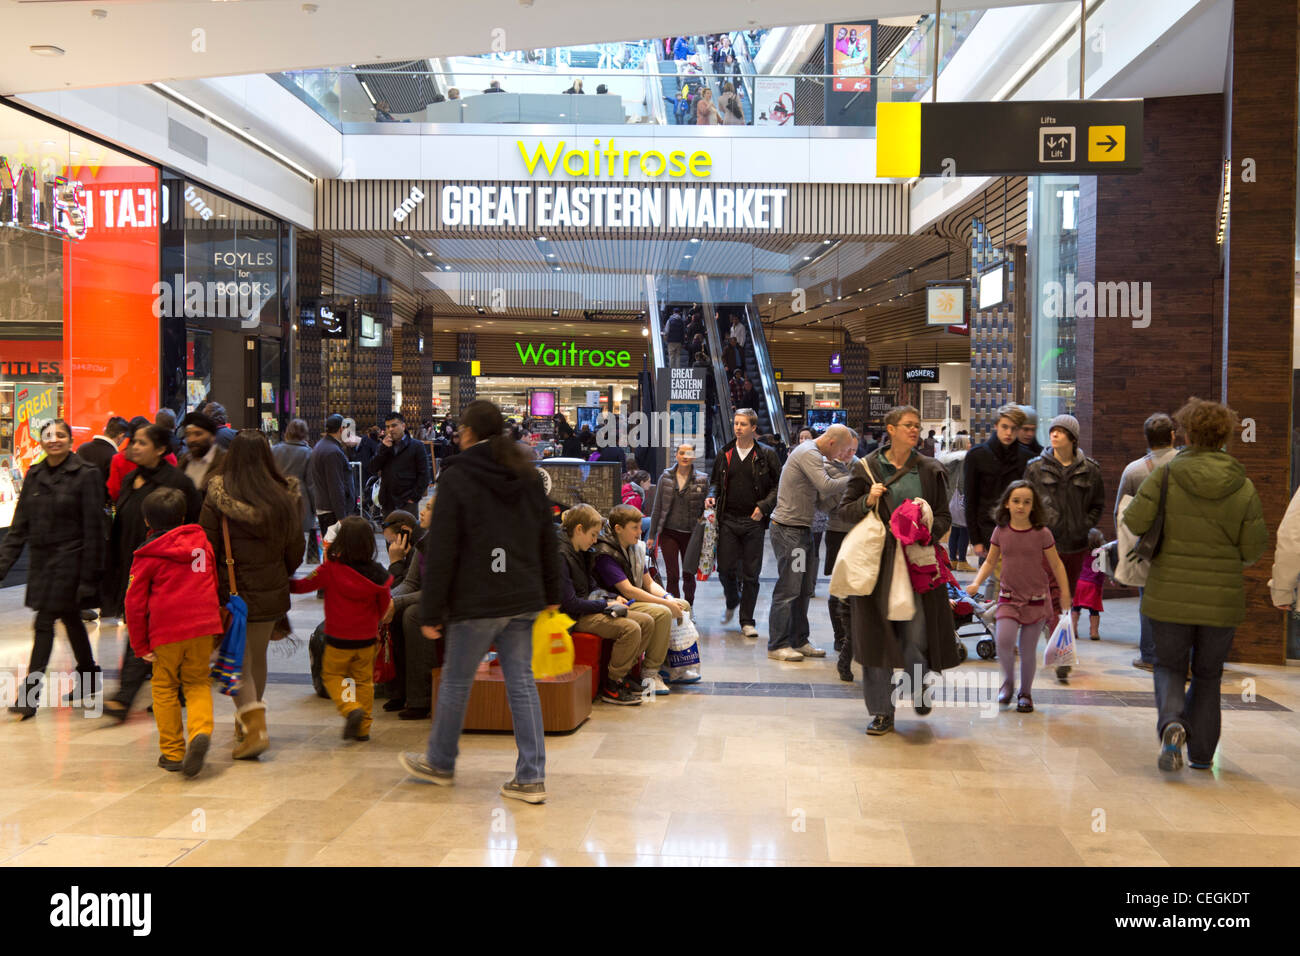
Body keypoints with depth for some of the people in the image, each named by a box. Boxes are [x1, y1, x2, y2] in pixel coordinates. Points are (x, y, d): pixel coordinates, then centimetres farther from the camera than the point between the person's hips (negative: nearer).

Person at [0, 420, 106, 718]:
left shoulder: (86, 474, -10)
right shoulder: (34, 475, 8)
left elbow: (93, 528, -11)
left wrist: (89, 576, -13)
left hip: (69, 560, -6)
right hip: (41, 560, 6)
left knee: (44, 623, -8)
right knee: (70, 619, 17)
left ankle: (30, 694, -2)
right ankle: (89, 677, 32)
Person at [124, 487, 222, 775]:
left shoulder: (148, 555, 0)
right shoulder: (202, 543, 10)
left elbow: (135, 602, -1)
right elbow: (215, 586, 17)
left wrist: (140, 645, 5)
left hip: (166, 632, -3)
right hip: (203, 626, 3)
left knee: (165, 687, 11)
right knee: (198, 683, 13)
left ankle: (172, 753, 14)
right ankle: (201, 731, -13)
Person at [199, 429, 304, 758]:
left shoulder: (217, 500, -13)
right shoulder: (285, 499, -4)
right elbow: (296, 550, 4)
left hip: (234, 591, -4)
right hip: (272, 592, 4)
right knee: (257, 657, 19)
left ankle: (255, 726, -10)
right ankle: (246, 722, 34)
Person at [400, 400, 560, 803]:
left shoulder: (455, 479, -9)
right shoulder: (528, 477, 8)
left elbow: (441, 552, -11)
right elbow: (547, 540, 14)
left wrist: (431, 611, -7)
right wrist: (550, 594, 22)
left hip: (476, 603, -5)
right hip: (523, 599, 5)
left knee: (456, 683, 12)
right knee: (521, 682, 8)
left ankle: (440, 763, 31)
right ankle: (531, 778, 7)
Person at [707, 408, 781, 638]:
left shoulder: (767, 454, 0)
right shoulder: (725, 454, 9)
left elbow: (780, 485, 2)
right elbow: (715, 480, 20)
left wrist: (764, 506, -11)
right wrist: (711, 496, 0)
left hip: (754, 522, -2)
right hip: (728, 520, 2)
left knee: (751, 573, 1)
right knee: (725, 568, 0)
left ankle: (747, 621, 12)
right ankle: (732, 602, 31)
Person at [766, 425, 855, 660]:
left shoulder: (813, 455, 19)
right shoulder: (808, 454, -13)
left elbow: (823, 499, 17)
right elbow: (826, 486, -26)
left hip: (802, 529, 10)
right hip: (788, 530, -10)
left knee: (803, 589, 12)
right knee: (788, 589, -6)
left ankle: (799, 641, 20)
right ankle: (777, 645, 1)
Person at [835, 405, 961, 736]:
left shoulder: (930, 470, 8)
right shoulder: (867, 467, 4)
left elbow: (943, 516, 9)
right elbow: (845, 509, 7)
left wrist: (927, 530, -11)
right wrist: (868, 501, -12)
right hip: (876, 562, 0)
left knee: (916, 633, -4)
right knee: (877, 634, 1)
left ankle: (917, 687, 29)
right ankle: (882, 712, 12)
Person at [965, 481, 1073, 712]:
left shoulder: (1042, 533, -6)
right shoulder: (1001, 531, 0)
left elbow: (1056, 565, 1)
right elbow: (990, 562, 9)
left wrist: (1065, 593, -3)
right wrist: (976, 583, -5)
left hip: (1036, 598, -1)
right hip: (1009, 597, 1)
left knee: (1028, 649, 3)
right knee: (1003, 641, -17)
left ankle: (1025, 693, 23)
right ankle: (1008, 681, 10)